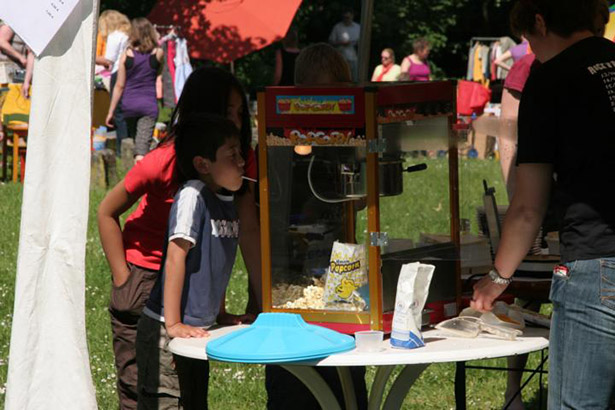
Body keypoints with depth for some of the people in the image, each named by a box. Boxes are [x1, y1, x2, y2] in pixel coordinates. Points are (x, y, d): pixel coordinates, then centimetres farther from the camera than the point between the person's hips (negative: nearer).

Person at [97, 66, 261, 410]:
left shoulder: (242, 157, -11)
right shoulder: (164, 162, -24)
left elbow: (248, 230, -14)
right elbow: (107, 213, -12)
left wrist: (265, 301, -20)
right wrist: (123, 281, -15)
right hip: (146, 275, -4)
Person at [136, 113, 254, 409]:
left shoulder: (227, 201, 8)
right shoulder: (192, 196, -16)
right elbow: (176, 257, -20)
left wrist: (221, 315, 21)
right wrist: (173, 324, -22)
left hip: (197, 329, 9)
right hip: (165, 332, -9)